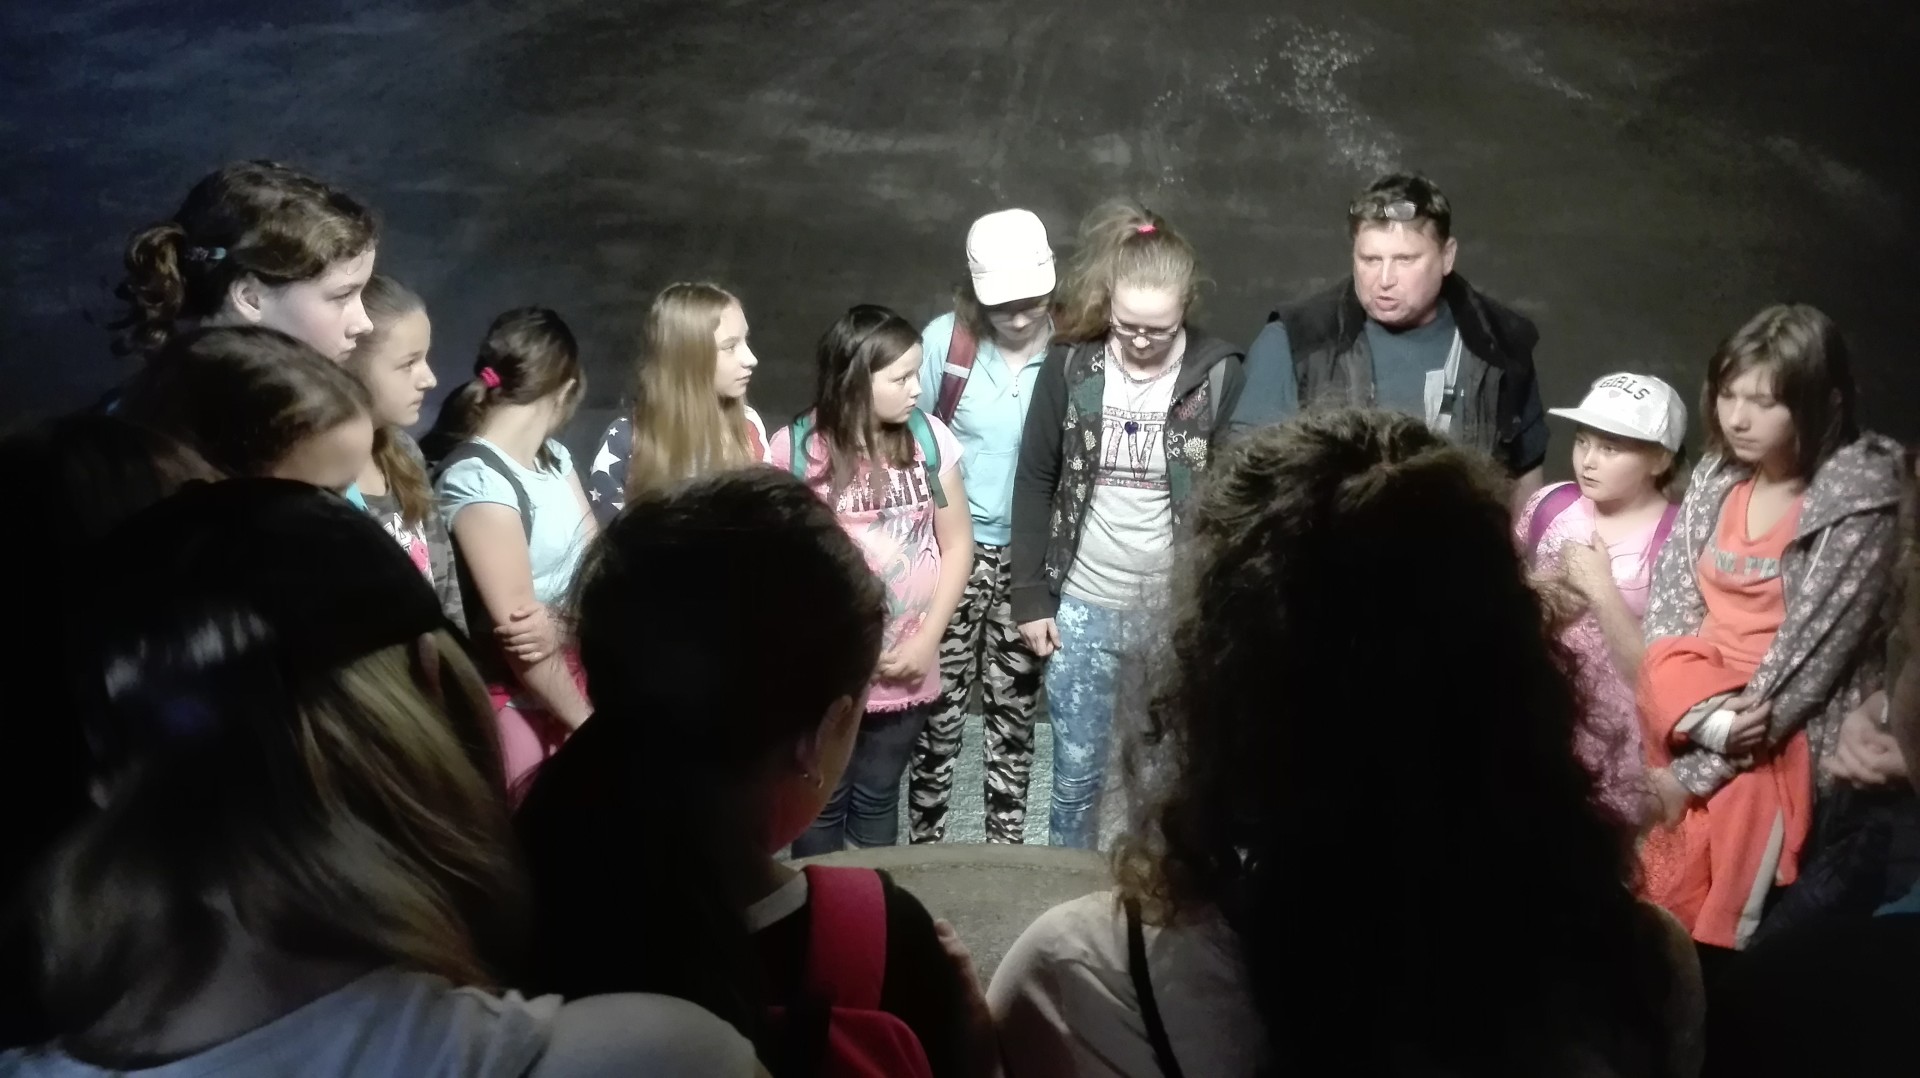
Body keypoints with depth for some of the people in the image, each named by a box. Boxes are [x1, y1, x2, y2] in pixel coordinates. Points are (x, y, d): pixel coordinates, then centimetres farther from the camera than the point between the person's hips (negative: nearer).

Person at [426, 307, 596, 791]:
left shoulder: (554, 457, 6)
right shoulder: (476, 481, -20)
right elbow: (517, 623, -20)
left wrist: (563, 623, -20)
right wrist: (586, 722, -13)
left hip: (578, 674, 7)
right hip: (519, 703, -7)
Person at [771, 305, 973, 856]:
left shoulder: (928, 438, -8)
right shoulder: (794, 450, -14)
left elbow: (957, 545, 0)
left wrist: (926, 641, -7)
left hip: (905, 671, 2)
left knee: (878, 800, 21)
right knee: (822, 805, 15)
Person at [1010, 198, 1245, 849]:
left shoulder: (1218, 373, -8)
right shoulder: (1070, 366, -5)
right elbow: (1035, 481, 1)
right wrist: (1032, 596, -1)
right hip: (1082, 605, 1)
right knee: (1076, 776, 11)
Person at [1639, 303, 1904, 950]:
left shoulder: (1858, 503, -12)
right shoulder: (1716, 476, 4)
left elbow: (1809, 650, -14)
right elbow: (1669, 606, 1)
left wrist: (1692, 773, -14)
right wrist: (1705, 719, -18)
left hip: (1786, 722, -5)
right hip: (1696, 697, 5)